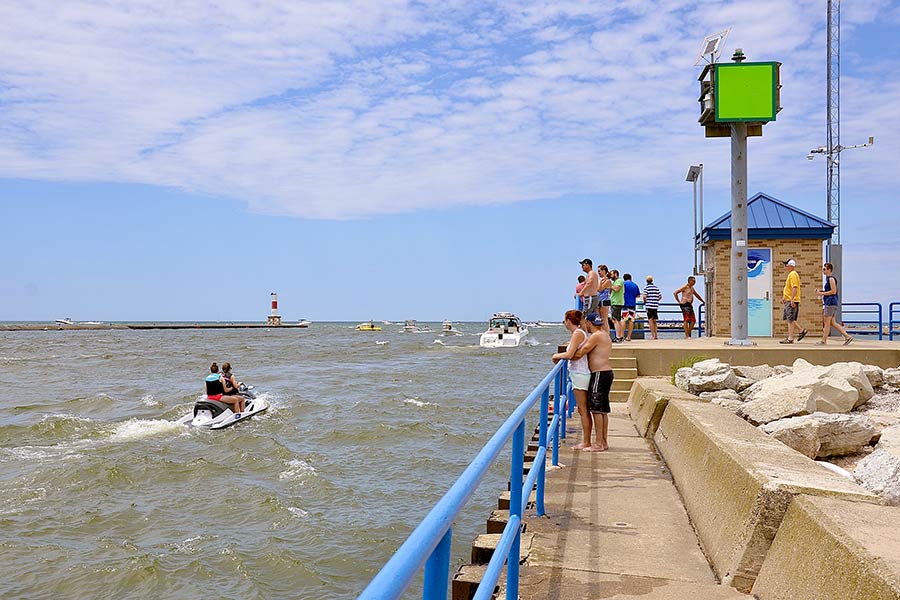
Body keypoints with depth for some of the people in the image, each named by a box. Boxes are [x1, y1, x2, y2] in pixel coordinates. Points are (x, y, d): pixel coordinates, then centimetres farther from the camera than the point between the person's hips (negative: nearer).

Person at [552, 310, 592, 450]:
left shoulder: (578, 333, -14)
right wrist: (561, 356, 11)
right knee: (583, 410, 12)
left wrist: (557, 355, -5)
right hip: (580, 374, 10)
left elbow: (569, 355, -21)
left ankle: (586, 442, 0)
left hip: (580, 374, -10)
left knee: (583, 410, -4)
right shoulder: (581, 332, 14)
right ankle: (585, 441, 17)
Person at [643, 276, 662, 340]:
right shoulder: (656, 287, 11)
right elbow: (660, 296, 9)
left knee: (650, 320, -3)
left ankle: (653, 335, -8)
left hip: (649, 305, -5)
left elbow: (644, 296, -14)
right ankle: (656, 335, 15)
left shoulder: (646, 287, -5)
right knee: (654, 320, 14)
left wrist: (645, 302, 2)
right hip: (656, 305, 5)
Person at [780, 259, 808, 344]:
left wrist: (792, 299, -27)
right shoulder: (791, 274, 17)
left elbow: (794, 288, -23)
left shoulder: (793, 275, -15)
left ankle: (790, 339, -3)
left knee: (790, 319, -6)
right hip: (788, 300, 10)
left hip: (791, 301, -10)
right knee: (789, 319, 15)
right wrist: (784, 297, 25)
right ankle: (802, 331, 21)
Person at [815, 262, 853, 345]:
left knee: (827, 322, -5)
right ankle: (847, 336, 10)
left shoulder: (831, 278, -12)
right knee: (832, 323, 10)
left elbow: (833, 291, -18)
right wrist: (821, 291, 15)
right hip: (831, 303, 10)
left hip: (831, 302, -10)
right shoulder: (828, 278, 18)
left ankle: (823, 341, -2)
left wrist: (822, 293, -14)